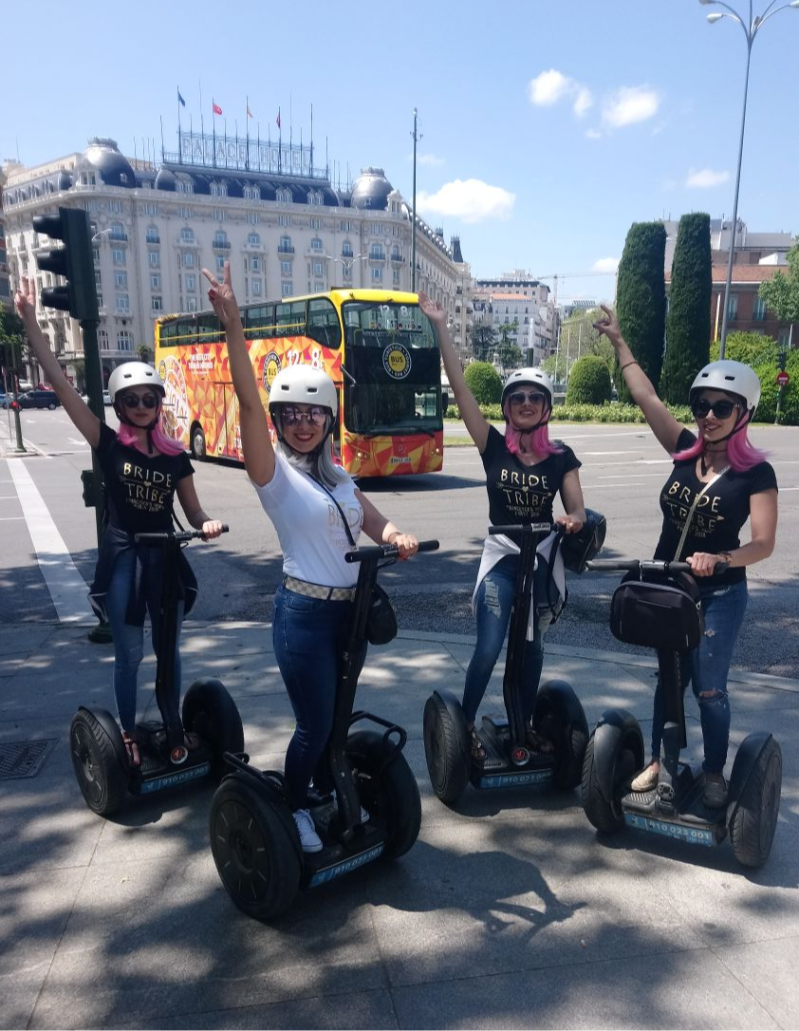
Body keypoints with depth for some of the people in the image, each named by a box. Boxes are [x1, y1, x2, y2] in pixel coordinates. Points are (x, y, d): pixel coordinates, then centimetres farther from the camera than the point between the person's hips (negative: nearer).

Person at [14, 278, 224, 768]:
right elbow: (61, 383, -13)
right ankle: (129, 735, 26)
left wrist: (209, 523, -16)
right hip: (122, 557, -2)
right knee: (130, 655, 7)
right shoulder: (108, 445, -7)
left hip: (165, 556, 2)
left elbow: (193, 512, 8)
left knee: (169, 648, 14)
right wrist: (31, 321, -17)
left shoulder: (175, 456, 0)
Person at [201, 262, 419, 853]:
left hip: (351, 609, 6)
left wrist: (398, 538, -16)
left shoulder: (337, 476, 11)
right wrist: (232, 323, -31)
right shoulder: (274, 471, -9)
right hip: (305, 613, -6)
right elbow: (248, 401, -22)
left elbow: (375, 524, 7)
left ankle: (328, 791, 42)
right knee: (314, 724, 4)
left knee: (337, 717, 19)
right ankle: (294, 807, 30)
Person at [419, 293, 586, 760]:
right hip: (500, 556, -2)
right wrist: (441, 325, -18)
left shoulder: (561, 457, -2)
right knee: (489, 649, -5)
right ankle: (467, 725, 16)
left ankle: (526, 724, 32)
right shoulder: (494, 446, -7)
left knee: (533, 647, 14)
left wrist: (574, 521, -30)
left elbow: (577, 510, -4)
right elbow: (460, 387, -14)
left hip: (543, 559, 2)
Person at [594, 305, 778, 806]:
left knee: (709, 688, 7)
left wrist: (719, 559, -31)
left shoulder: (757, 473, -12)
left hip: (720, 596, -4)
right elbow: (648, 398, -4)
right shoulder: (686, 451, -3)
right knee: (667, 679, 15)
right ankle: (658, 761, 31)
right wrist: (619, 342, -4)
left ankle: (715, 773, 27)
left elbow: (763, 544, -14)